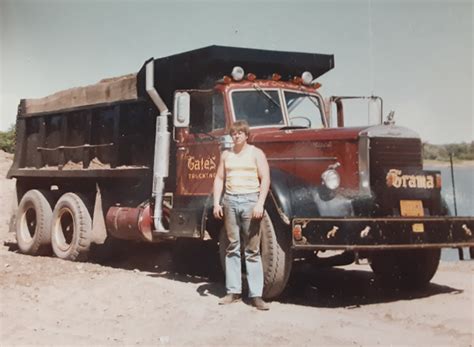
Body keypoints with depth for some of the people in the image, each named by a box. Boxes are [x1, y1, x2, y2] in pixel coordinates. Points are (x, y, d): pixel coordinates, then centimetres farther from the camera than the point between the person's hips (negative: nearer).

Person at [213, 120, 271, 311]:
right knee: (232, 248, 6)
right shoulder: (226, 155, 14)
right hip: (230, 201, 4)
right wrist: (216, 203, 4)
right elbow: (219, 179, 15)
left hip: (250, 200, -4)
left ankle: (256, 294, -3)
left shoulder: (256, 153, 3)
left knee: (252, 250, -4)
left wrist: (260, 204, -13)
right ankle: (233, 291, 11)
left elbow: (265, 179, -3)